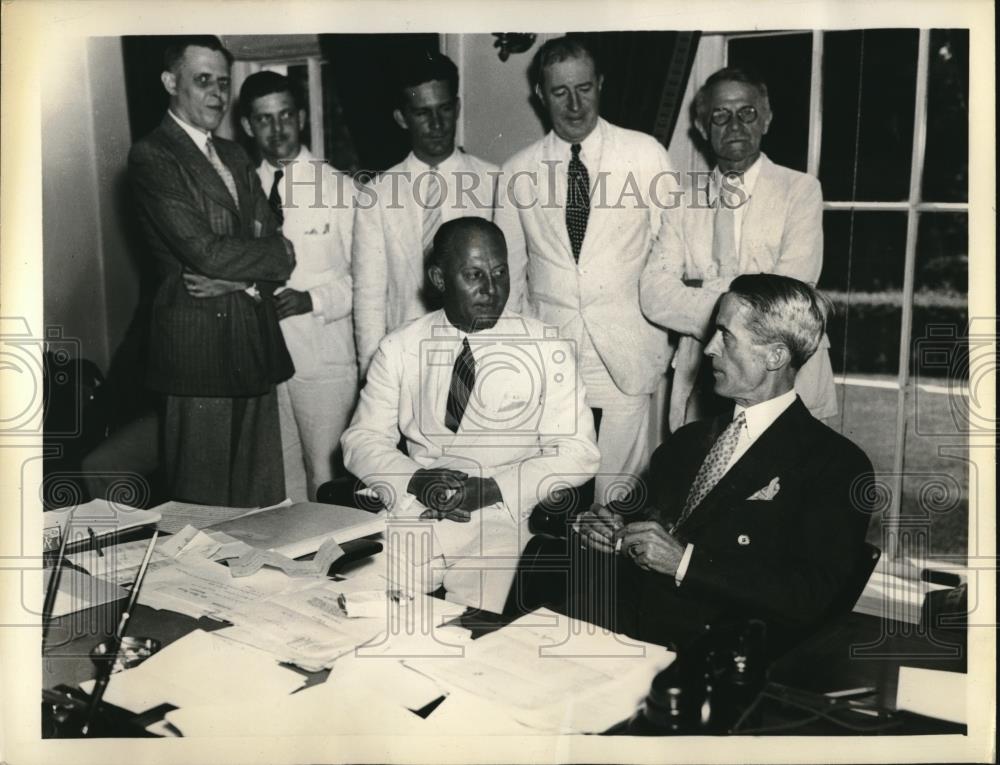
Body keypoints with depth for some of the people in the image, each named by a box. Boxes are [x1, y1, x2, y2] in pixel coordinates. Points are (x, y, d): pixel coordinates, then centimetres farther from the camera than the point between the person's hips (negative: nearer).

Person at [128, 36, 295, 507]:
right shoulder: (151, 157, -6)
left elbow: (270, 242, 10)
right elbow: (205, 251, -15)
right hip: (199, 345, -7)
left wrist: (240, 278, -10)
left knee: (263, 500, 11)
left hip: (257, 344, 7)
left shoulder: (234, 156, 19)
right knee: (205, 506, 2)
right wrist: (283, 254, -5)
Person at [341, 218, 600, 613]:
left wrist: (493, 488, -13)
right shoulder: (399, 348, 8)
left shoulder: (547, 350, 2)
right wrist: (415, 480, -12)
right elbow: (363, 439, 8)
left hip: (504, 518, -1)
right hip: (412, 515, 2)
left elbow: (577, 452, 0)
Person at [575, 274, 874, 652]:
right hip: (621, 627, 7)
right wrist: (618, 534, 1)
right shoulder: (689, 439, 20)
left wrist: (685, 562, -16)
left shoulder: (836, 463, -2)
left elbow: (812, 595, -12)